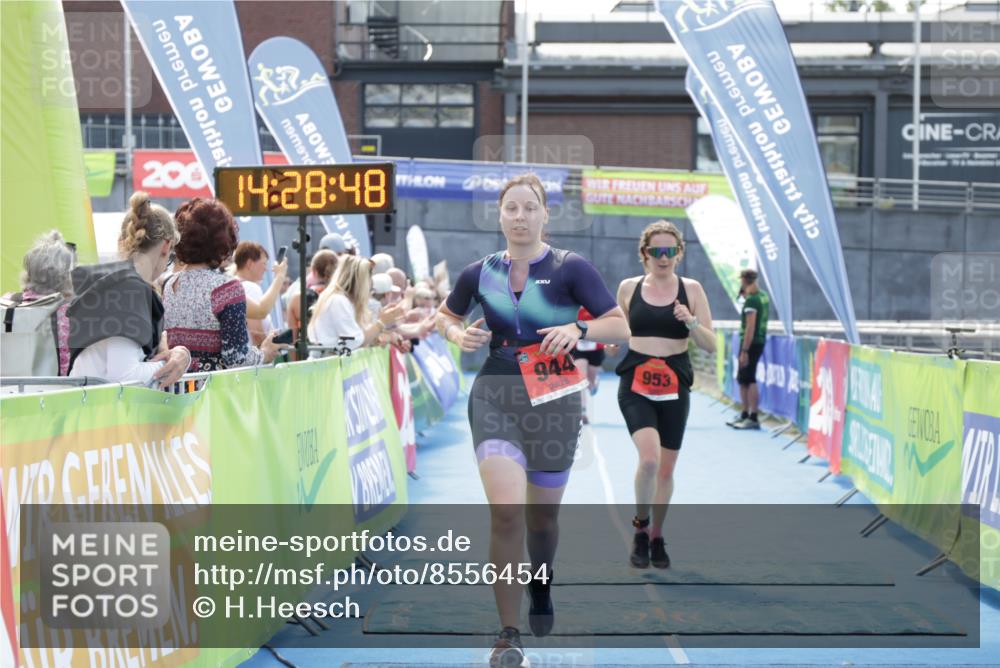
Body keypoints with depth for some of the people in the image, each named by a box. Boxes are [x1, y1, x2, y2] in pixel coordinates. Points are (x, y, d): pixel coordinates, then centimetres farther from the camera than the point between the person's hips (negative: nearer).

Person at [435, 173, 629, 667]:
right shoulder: (480, 273, 3)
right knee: (506, 513, -16)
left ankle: (540, 587, 47)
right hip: (495, 398, 0)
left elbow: (620, 326, -6)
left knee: (541, 516, 13)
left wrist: (579, 329, -24)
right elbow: (445, 315, 20)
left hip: (553, 403, 0)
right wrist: (458, 334, -3)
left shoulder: (571, 268, -4)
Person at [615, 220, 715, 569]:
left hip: (674, 387, 1)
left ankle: (656, 536, 29)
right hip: (635, 384, -1)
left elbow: (711, 345, -2)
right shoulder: (628, 287, 3)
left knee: (666, 468, 9)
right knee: (649, 458, -22)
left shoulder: (691, 289, 1)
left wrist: (691, 322, -18)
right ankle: (640, 526, 1)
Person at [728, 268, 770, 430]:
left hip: (751, 343, -10)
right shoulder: (763, 296, 12)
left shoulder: (751, 300, -17)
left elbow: (750, 327, -21)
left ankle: (753, 418, -11)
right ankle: (745, 415, 22)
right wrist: (746, 294, 16)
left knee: (749, 380, -10)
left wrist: (744, 351, -22)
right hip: (760, 340, 10)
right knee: (742, 379, 16)